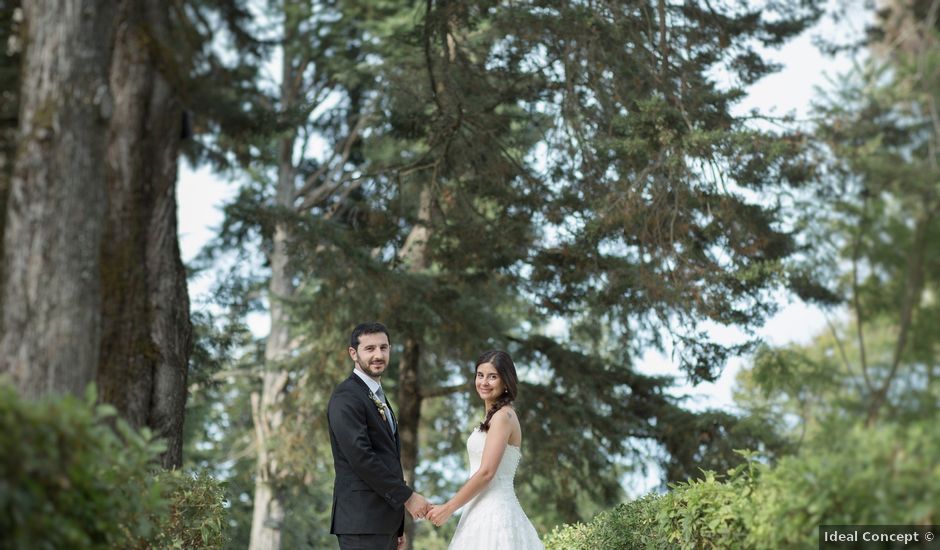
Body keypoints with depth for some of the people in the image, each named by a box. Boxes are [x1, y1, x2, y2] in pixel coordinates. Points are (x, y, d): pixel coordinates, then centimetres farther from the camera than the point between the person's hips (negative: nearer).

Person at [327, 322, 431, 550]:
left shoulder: (378, 397, 21)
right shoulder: (346, 397, -9)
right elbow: (361, 457, -19)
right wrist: (407, 497, -14)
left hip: (384, 522, 9)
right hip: (362, 522, -9)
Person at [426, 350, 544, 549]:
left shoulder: (503, 416, -11)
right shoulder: (492, 416, 17)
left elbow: (486, 472, -17)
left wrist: (448, 508, -11)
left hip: (493, 512, -9)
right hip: (484, 510, 9)